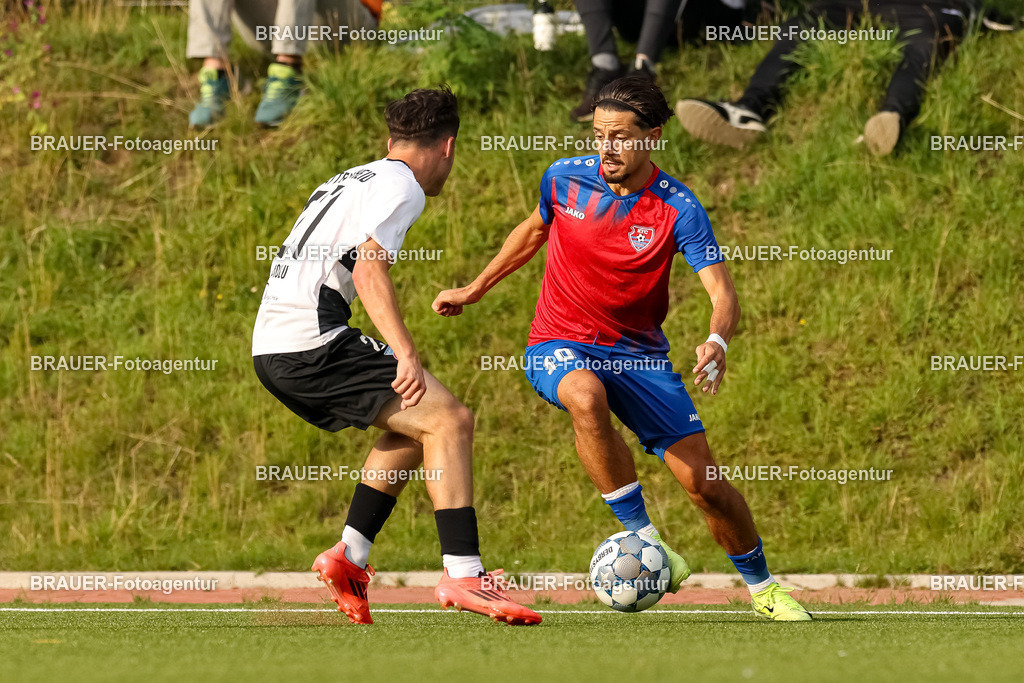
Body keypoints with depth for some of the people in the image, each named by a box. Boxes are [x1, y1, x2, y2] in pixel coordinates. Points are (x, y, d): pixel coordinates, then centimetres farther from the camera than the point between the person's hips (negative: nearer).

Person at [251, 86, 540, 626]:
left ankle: (349, 557, 14)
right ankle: (463, 576, -22)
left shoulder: (346, 181, 25)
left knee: (412, 427, 21)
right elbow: (368, 269, -17)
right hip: (312, 342, -9)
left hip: (269, 347, 9)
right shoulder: (400, 186, -3)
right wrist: (405, 353, -27)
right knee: (449, 419, -12)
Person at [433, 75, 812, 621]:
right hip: (559, 346, 0)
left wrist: (717, 343, -43)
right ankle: (642, 537, -27)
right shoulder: (565, 178, -6)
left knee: (703, 482, -4)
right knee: (585, 397, -38)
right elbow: (534, 230, 17)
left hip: (639, 353, 0)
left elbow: (722, 293, -21)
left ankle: (761, 587, 21)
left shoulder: (678, 208, -14)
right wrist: (473, 291, 21)